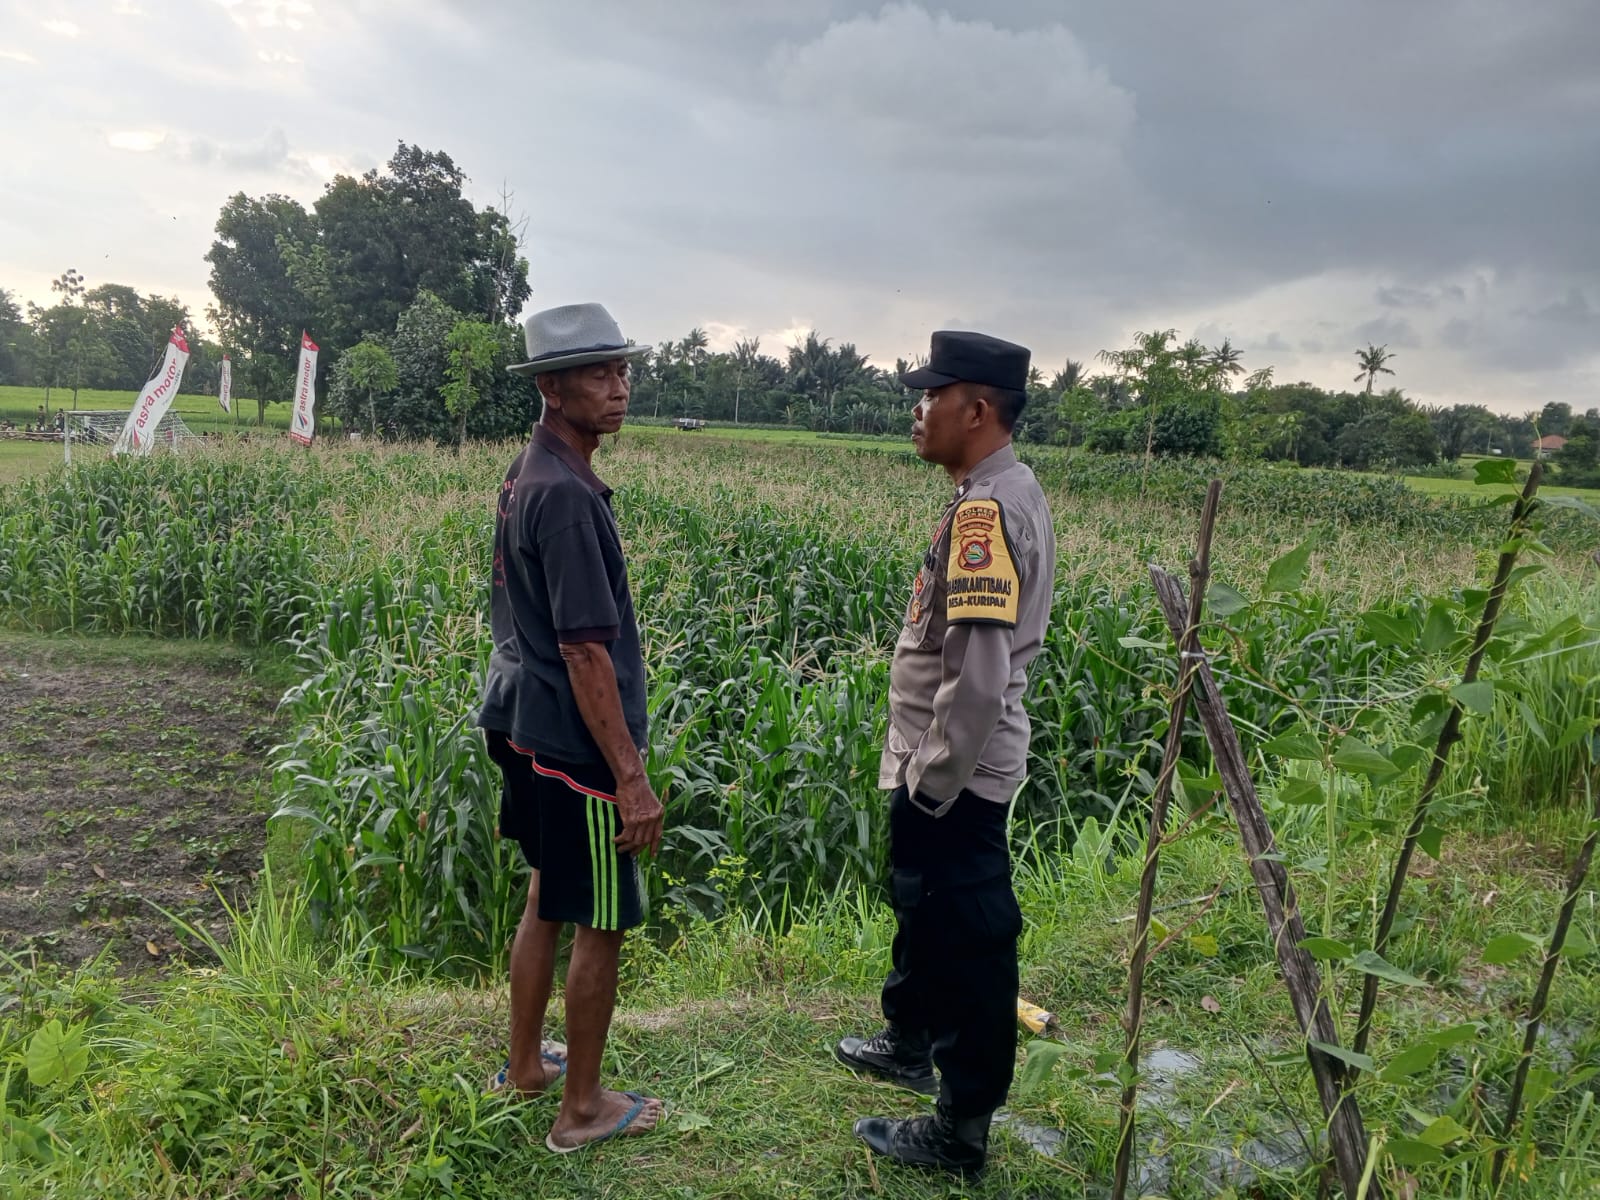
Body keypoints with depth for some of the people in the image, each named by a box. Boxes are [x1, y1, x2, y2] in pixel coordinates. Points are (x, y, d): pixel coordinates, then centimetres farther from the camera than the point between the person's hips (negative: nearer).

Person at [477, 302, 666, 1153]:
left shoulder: (525, 475, 8)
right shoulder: (566, 494, -23)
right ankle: (582, 1109, 23)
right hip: (577, 744, -10)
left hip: (529, 727, 10)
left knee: (547, 900, 23)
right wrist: (632, 777, -21)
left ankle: (525, 1064, 40)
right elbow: (585, 650, -25)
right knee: (601, 925, 6)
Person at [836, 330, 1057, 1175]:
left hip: (955, 777, -10)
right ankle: (911, 1041, 48)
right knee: (923, 907, 26)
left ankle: (961, 1128, 22)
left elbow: (978, 677, -30)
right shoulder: (1005, 494, 8)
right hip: (944, 767, 10)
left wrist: (932, 785, -20)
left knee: (968, 938, 5)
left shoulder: (985, 510, -24)